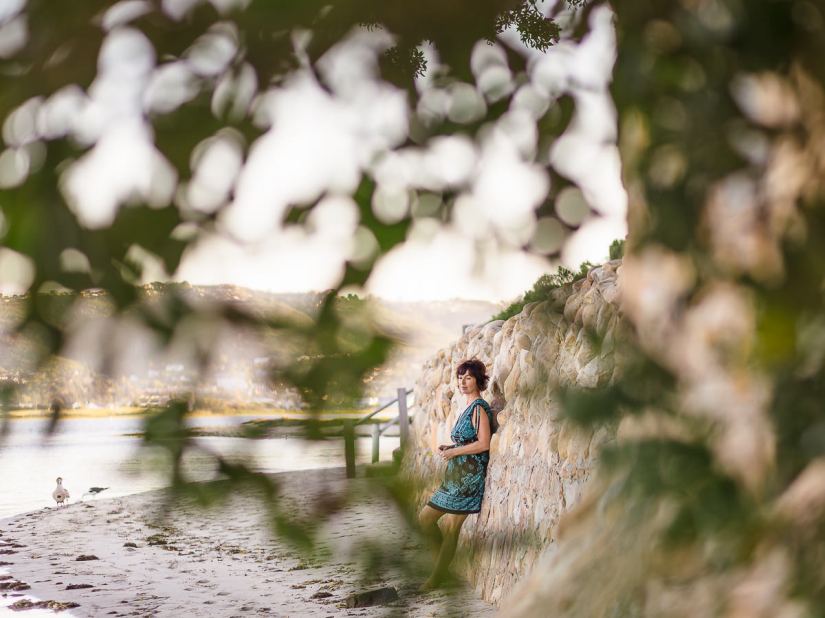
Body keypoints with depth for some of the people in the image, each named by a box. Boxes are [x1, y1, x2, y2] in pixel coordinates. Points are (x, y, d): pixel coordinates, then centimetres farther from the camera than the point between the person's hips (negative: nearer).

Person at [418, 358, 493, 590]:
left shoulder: (479, 408, -11)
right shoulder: (468, 408, 17)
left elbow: (483, 443, -19)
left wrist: (454, 451, -13)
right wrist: (449, 448, 7)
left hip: (469, 475, -10)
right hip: (456, 475, 10)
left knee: (451, 527, -6)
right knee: (425, 518, 10)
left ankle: (438, 577, 2)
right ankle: (442, 561, 20)